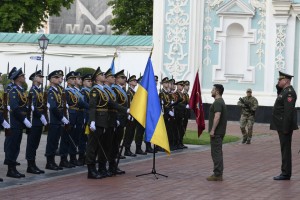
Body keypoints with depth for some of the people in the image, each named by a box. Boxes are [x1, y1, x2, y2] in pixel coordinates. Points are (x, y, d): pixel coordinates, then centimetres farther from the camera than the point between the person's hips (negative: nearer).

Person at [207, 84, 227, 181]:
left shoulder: (217, 102, -17)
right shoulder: (221, 101, 16)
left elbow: (217, 117, -25)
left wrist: (212, 130, -23)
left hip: (216, 132, -10)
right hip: (219, 131, 10)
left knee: (216, 152, -8)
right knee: (218, 152, 13)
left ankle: (217, 175, -7)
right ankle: (218, 173, 17)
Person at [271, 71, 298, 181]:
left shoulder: (289, 92, -16)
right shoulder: (284, 91, 16)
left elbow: (289, 111, -22)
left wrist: (285, 128, -24)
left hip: (285, 126, -10)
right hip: (282, 126, 10)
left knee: (285, 149, -6)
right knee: (284, 149, 13)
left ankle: (286, 173, -2)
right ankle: (285, 172, 18)